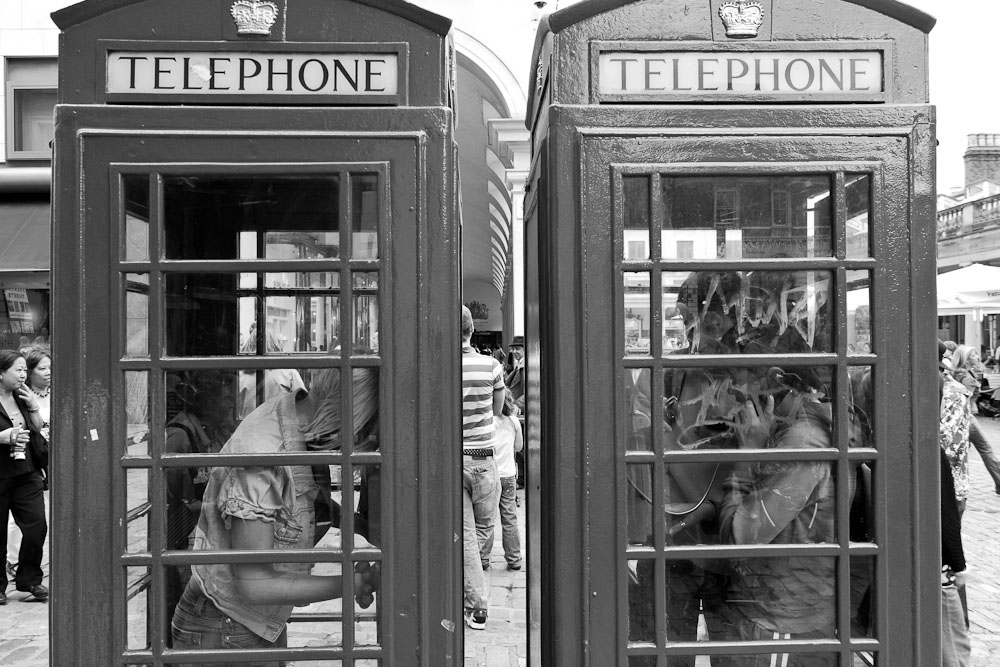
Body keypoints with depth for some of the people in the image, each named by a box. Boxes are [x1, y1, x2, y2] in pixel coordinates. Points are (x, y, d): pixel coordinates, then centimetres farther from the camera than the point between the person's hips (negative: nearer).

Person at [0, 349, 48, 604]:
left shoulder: (23, 397, 13)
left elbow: (38, 430, 17)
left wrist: (33, 407, 2)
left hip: (27, 473, 6)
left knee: (36, 526, -1)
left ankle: (30, 578, 15)